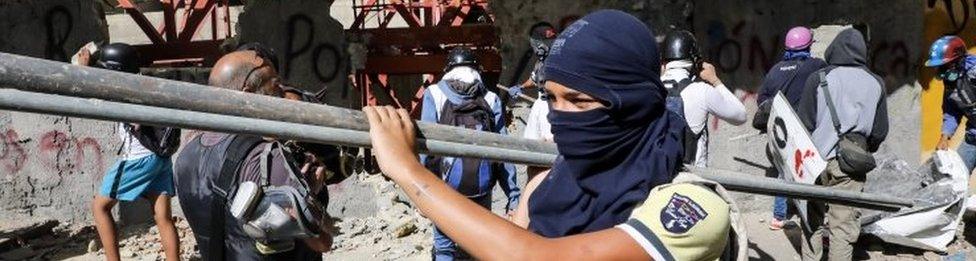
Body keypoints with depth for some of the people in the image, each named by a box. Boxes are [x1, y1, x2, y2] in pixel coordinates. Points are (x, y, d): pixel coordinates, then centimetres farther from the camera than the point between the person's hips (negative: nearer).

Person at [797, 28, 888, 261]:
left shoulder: (818, 79, -2)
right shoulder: (875, 84, 5)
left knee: (813, 223, 12)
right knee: (843, 227, 4)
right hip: (849, 167, 1)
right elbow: (880, 132, 9)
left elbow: (804, 124, -4)